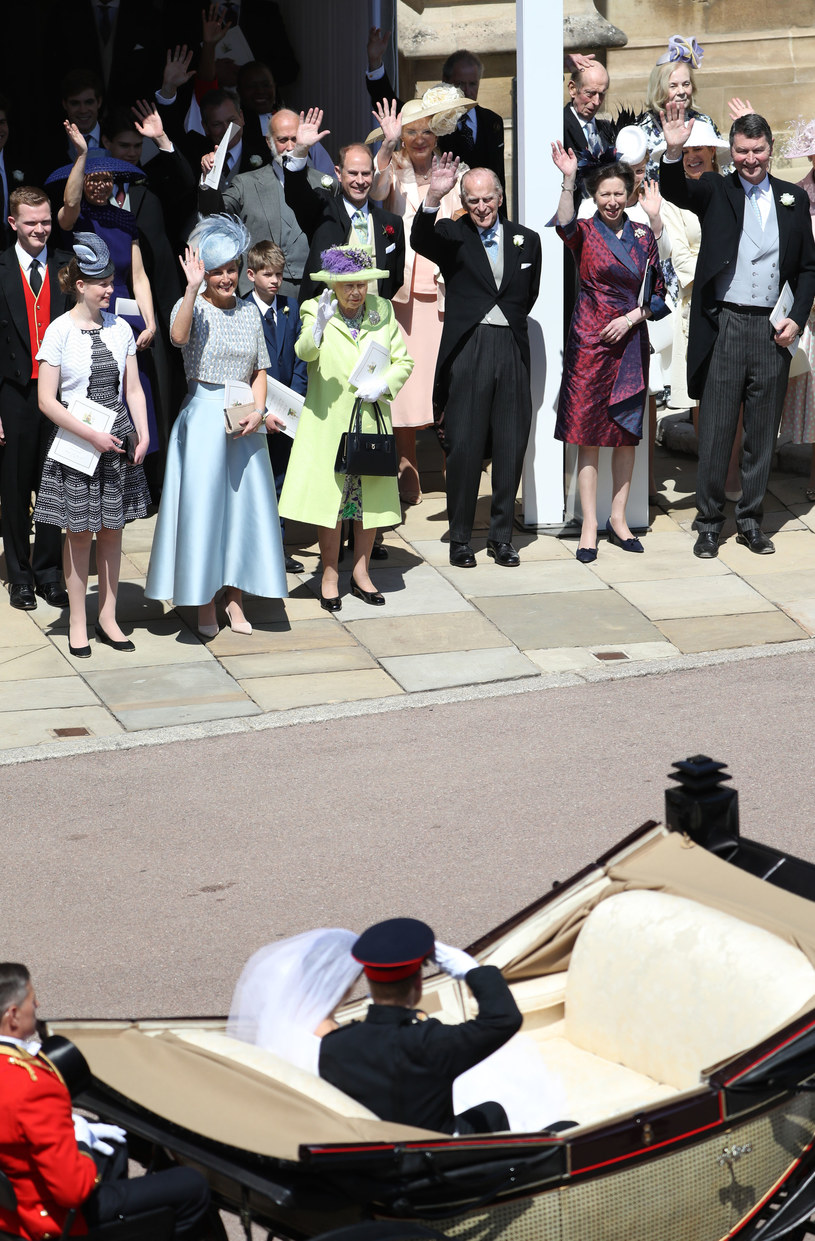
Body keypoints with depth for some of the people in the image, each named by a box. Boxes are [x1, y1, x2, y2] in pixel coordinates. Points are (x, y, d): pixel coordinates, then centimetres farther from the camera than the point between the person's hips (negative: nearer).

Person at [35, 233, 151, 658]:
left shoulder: (120, 328, 5)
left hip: (117, 439, 4)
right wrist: (92, 434, -16)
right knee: (79, 533, 2)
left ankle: (108, 618, 19)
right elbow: (47, 400, -11)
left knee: (112, 529, 9)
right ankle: (77, 623, 12)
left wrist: (143, 434, -5)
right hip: (77, 443, -4)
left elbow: (132, 389, 9)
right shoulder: (60, 331, -9)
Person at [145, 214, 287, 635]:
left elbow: (259, 372, 13)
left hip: (245, 421, 5)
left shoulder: (249, 313, 10)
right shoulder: (193, 307, -4)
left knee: (244, 503, 6)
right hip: (202, 418, -4)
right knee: (203, 502, -2)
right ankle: (204, 602, 7)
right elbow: (178, 336, -28)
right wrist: (193, 288, -34)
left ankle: (234, 597, 16)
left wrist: (258, 411, -3)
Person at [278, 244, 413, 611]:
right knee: (330, 497, -2)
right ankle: (330, 577, 10)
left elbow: (403, 361, 9)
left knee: (371, 497, 8)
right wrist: (320, 325, -44)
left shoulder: (382, 312, 4)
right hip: (329, 422, -3)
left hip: (372, 420, 3)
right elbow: (305, 351, -24)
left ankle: (360, 573, 21)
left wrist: (384, 384, -11)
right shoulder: (316, 311, -5)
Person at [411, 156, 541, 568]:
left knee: (511, 445, 5)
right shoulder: (452, 236, 2)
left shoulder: (526, 240, 13)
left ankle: (501, 536, 15)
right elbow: (420, 242, -20)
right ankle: (460, 538, 7)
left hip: (512, 349, 3)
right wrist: (433, 197, -34)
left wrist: (510, 323, 11)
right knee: (464, 445, -2)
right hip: (466, 349, -3)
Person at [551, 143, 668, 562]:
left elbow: (658, 293, 11)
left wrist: (632, 316, -7)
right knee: (589, 434, -3)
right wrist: (567, 180, -39)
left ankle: (618, 519, 18)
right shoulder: (585, 233, -2)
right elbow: (564, 225, -27)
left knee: (627, 433, 8)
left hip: (631, 342, 4)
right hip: (590, 341, -4)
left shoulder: (643, 235, 9)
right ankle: (589, 527, 0)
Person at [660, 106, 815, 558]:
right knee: (715, 432, 1)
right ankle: (709, 523, 10)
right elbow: (675, 192, -16)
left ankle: (751, 521, 20)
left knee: (762, 434, 9)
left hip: (773, 332, 2)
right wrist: (673, 153, -35)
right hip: (724, 328, -2)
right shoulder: (715, 190, 4)